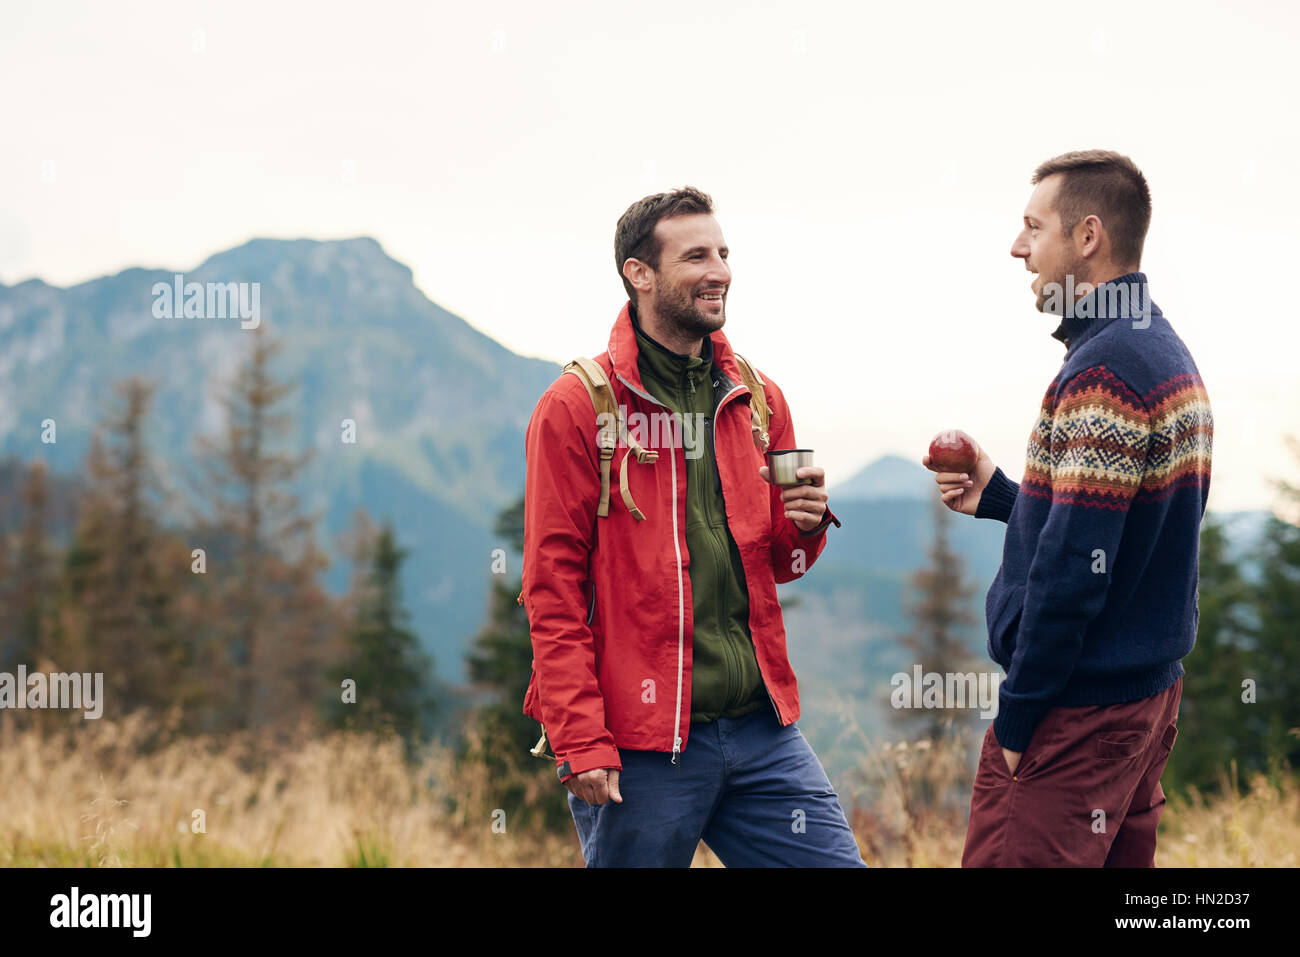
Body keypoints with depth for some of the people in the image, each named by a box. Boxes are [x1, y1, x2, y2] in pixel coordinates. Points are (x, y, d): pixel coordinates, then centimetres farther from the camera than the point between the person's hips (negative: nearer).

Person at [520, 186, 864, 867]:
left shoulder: (758, 400, 12)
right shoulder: (576, 406, -5)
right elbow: (553, 587, -8)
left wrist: (805, 527, -3)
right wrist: (581, 743, -14)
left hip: (762, 729, 5)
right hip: (643, 745, -5)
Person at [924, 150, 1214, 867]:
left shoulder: (1102, 371, -19)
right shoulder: (1167, 354, 13)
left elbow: (1073, 567, -23)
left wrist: (1017, 717, -16)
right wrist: (997, 498, 15)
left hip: (1077, 707, -10)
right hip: (1151, 689, 10)